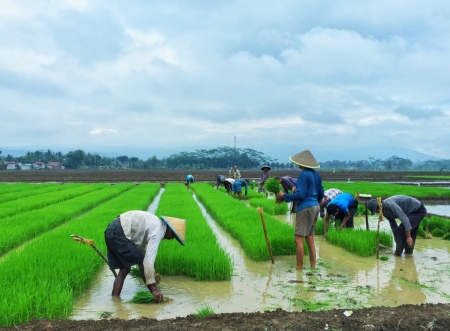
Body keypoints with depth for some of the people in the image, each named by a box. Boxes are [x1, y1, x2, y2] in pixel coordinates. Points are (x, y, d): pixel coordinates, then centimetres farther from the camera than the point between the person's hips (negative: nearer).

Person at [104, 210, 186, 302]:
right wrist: (154, 288, -22)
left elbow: (142, 246, 26)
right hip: (118, 233, -10)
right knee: (141, 262, -1)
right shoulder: (157, 232, -15)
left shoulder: (156, 223, 14)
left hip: (111, 232, 10)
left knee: (124, 270, 12)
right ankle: (156, 294, 5)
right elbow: (149, 260, -23)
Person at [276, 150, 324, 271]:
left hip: (305, 208, -9)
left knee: (299, 239, -6)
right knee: (310, 239, 13)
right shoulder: (316, 175, 11)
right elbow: (321, 193, 18)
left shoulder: (304, 174, -15)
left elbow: (300, 195, -19)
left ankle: (299, 269, -4)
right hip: (315, 207, 9)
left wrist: (284, 196, -10)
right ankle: (313, 267, 16)